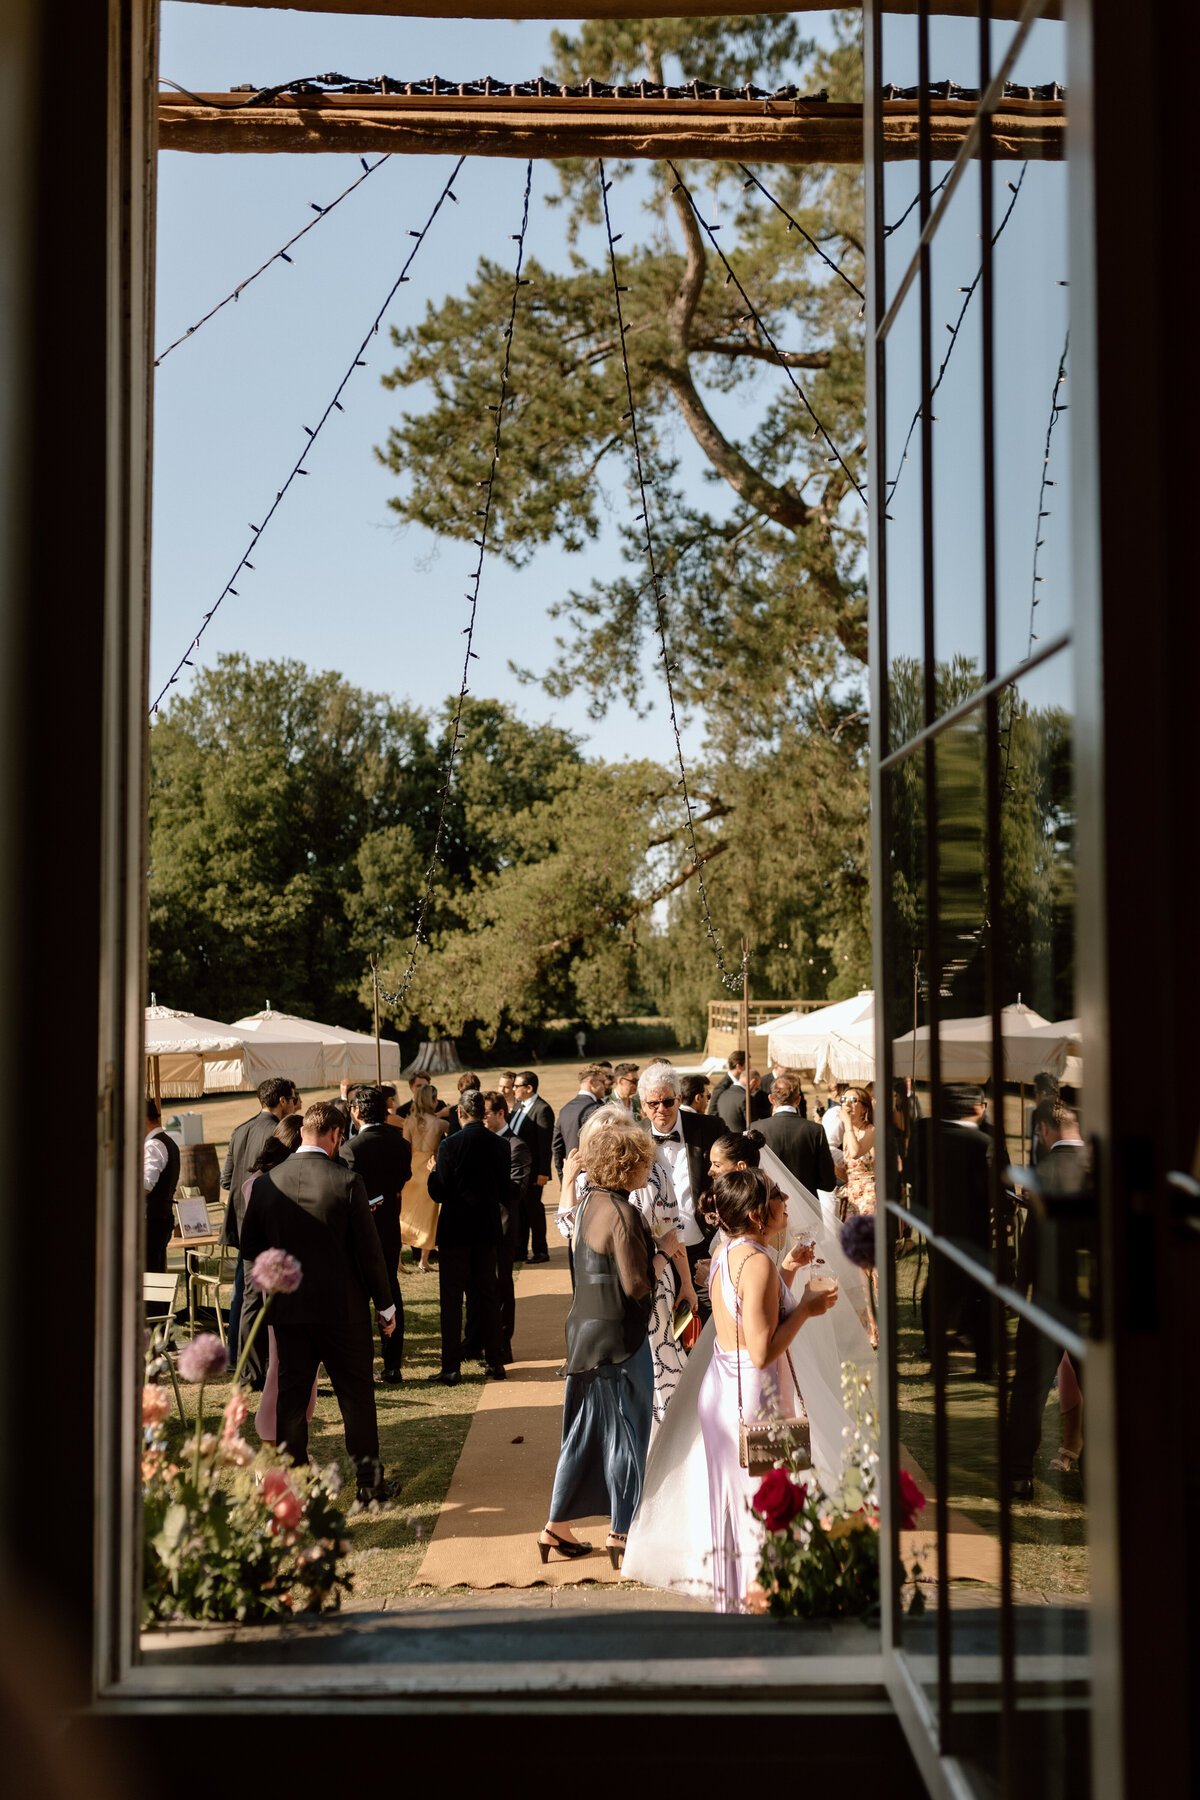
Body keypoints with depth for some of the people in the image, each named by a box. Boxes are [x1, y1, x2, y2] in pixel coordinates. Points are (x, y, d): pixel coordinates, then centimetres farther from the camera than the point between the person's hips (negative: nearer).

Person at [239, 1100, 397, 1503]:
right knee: (356, 1395, 10)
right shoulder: (346, 1181, -14)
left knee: (291, 1395, 12)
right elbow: (368, 1250, -11)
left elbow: (249, 1248, 4)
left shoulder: (264, 1184, -4)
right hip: (343, 1308, -3)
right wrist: (385, 1305, 0)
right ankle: (369, 1482, 18)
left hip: (288, 1308, 3)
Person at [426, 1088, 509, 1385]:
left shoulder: (450, 1145, -15)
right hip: (487, 1229, 4)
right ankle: (495, 1362, 19)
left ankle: (451, 1368, 4)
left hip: (455, 1230, -4)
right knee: (487, 1295, 15)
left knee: (452, 1299, 3)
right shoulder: (499, 1145, -2)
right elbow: (505, 1192, 5)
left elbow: (438, 1194, -11)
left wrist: (432, 1171, 7)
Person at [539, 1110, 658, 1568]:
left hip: (586, 1328, 8)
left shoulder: (589, 1202, 6)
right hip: (619, 1337, -8)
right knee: (626, 1431, 5)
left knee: (584, 1431, 16)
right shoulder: (623, 1214, -21)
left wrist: (645, 1260, 11)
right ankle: (621, 1534, 15)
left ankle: (557, 1527, 22)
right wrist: (657, 1264, -3)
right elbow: (635, 1285, -21)